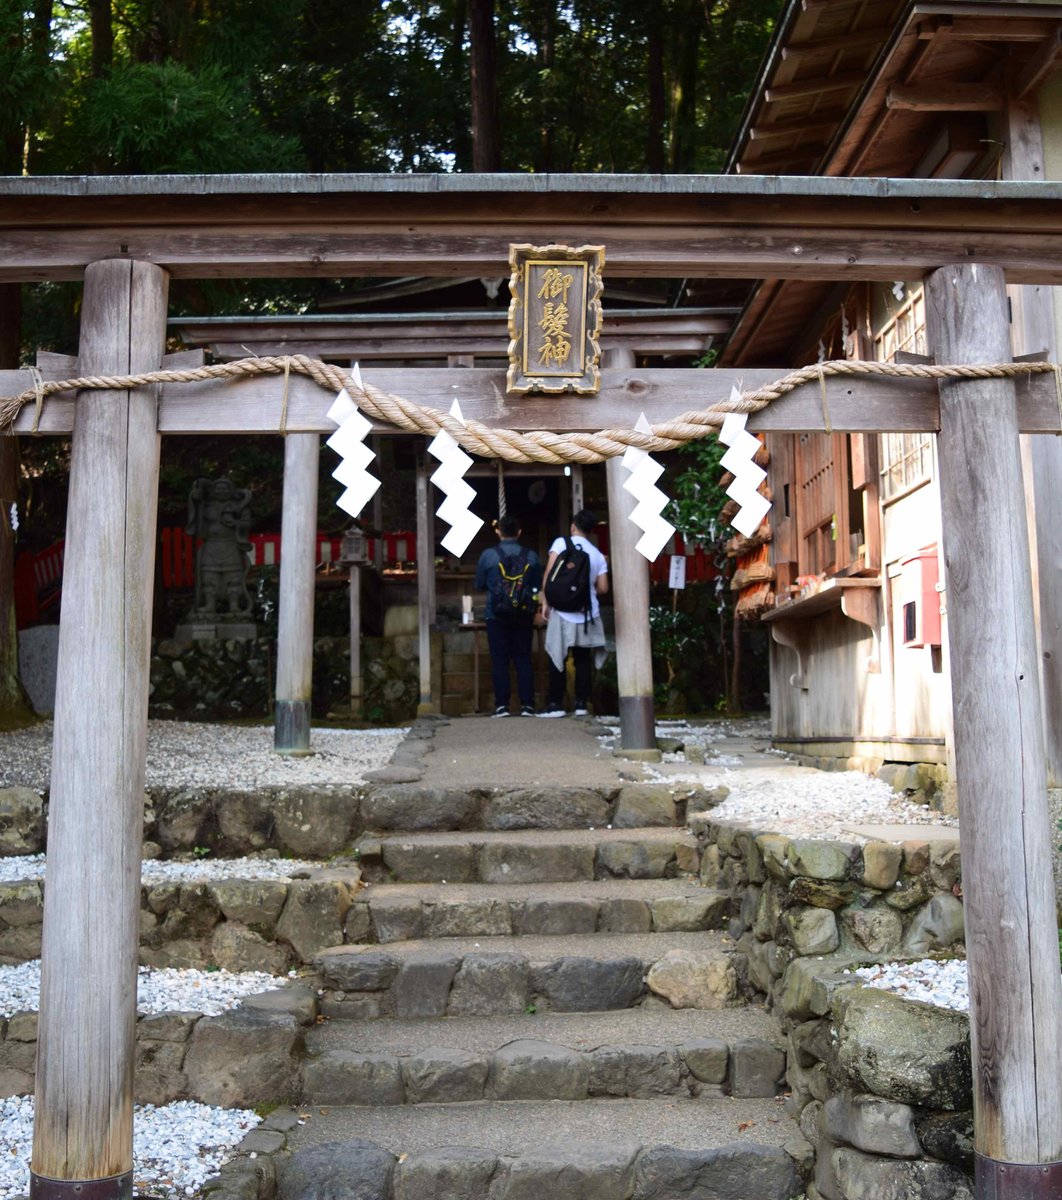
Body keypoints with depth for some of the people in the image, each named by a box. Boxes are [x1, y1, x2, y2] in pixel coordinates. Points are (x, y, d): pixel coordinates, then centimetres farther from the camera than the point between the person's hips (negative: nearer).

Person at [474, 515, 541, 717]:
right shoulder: (531, 556, -1)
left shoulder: (488, 555, -5)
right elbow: (538, 586, 6)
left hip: (497, 616, -1)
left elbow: (479, 585, 4)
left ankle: (502, 705, 1)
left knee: (499, 660, 4)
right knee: (523, 659, 7)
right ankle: (527, 705, 3)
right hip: (524, 616, 1)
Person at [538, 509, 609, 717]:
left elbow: (549, 574, -9)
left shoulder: (561, 543, -1)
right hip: (588, 614, 3)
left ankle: (555, 704, 3)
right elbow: (603, 588, 5)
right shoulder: (598, 555, 8)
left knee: (557, 659, 3)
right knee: (583, 660, 9)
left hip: (563, 613, -3)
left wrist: (545, 602, -2)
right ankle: (581, 704, 8)